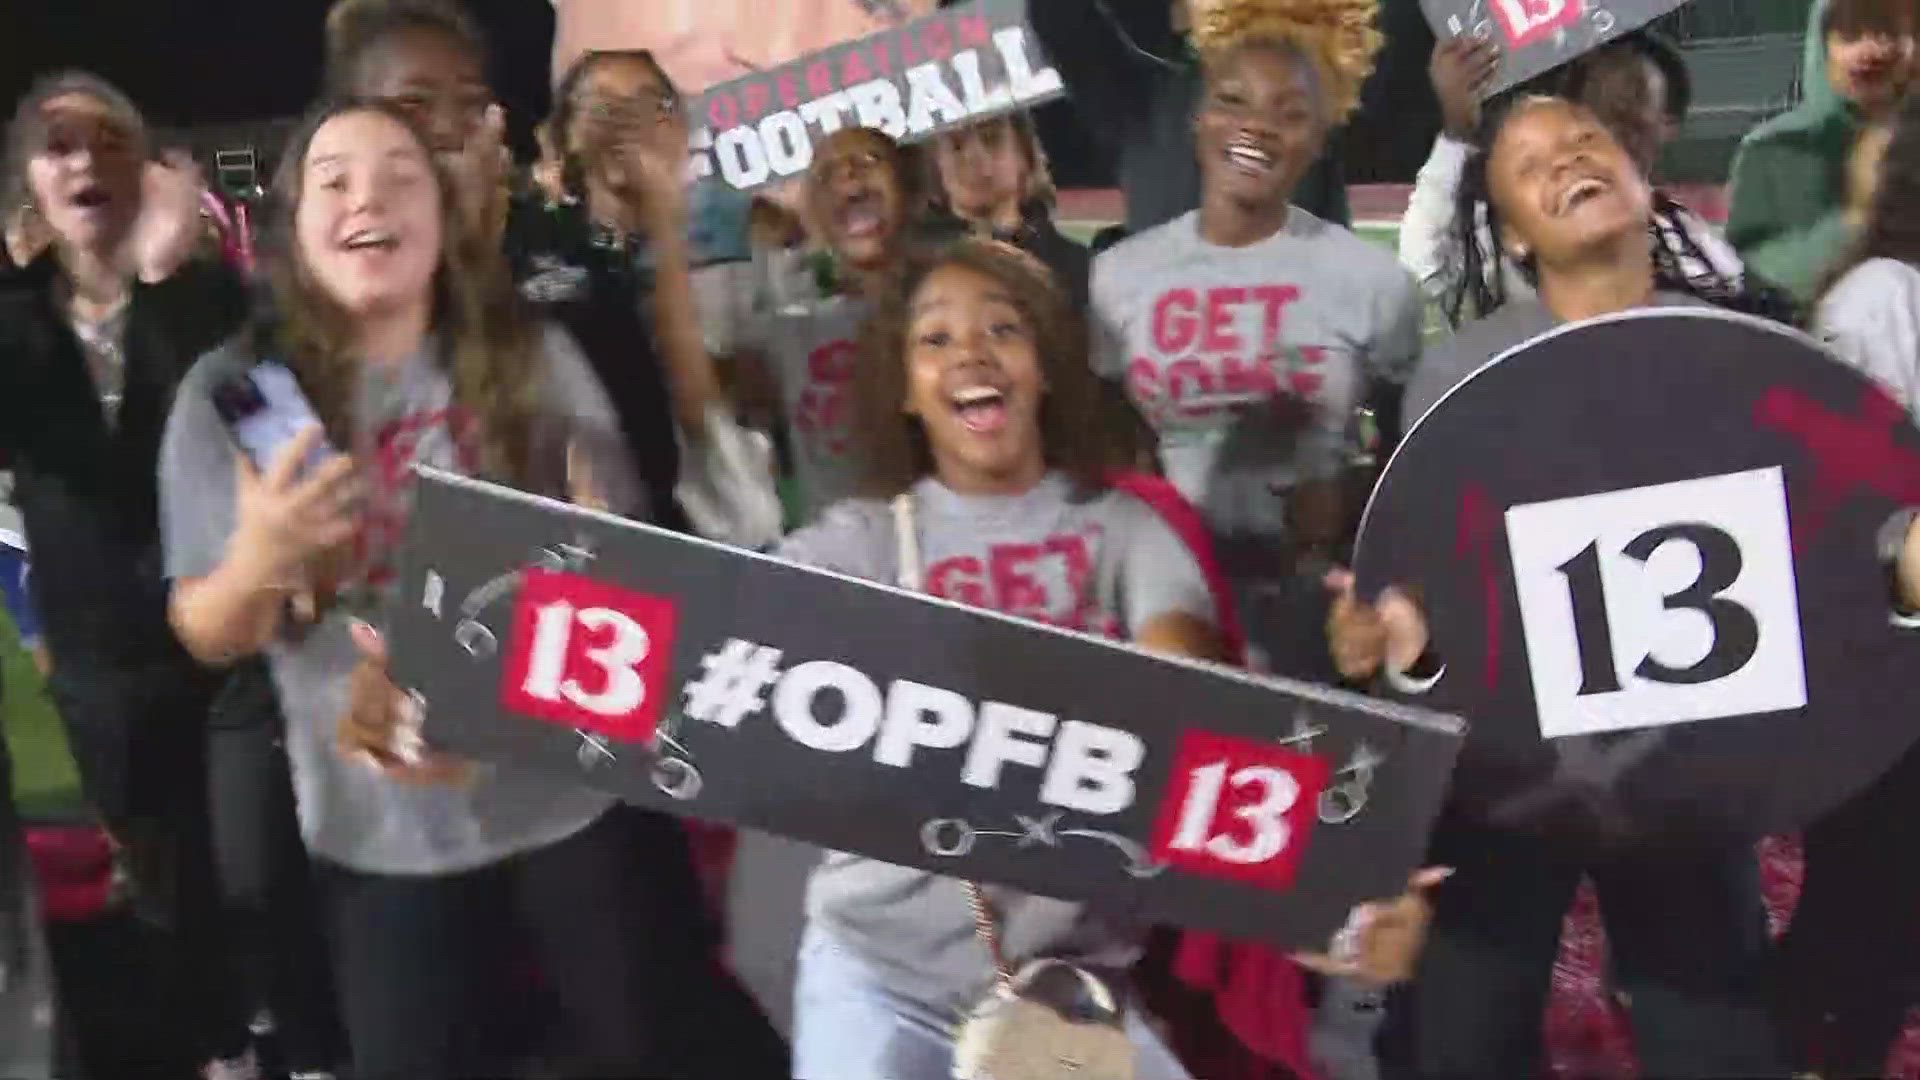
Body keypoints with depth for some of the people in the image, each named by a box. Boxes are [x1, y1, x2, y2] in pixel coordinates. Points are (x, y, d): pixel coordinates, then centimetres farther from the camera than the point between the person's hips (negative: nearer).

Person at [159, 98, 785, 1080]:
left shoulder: (532, 358, -1)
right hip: (381, 833, 0)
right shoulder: (231, 392, -5)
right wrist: (258, 557, -24)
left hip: (577, 793, 1)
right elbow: (210, 638, -3)